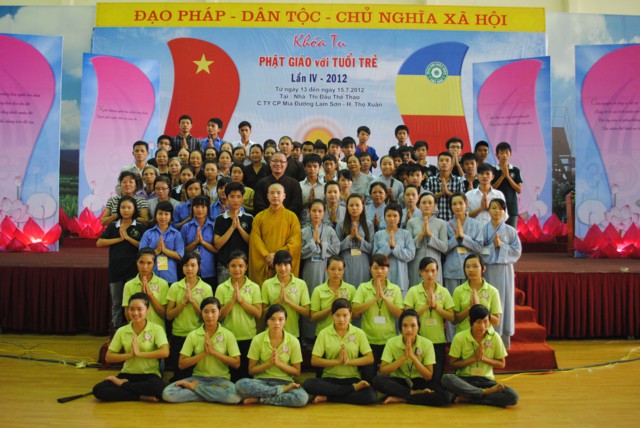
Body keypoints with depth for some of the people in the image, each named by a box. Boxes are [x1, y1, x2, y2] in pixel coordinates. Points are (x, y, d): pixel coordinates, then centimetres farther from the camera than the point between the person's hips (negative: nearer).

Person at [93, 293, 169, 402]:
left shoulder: (156, 329, -5)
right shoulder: (122, 331, 4)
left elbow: (165, 352, -19)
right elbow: (108, 357, 2)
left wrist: (139, 353, -19)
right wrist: (130, 354, -13)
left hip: (149, 375, -3)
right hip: (127, 374, 3)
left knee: (157, 387, -38)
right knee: (98, 390, -22)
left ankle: (122, 384, -11)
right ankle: (142, 396, -18)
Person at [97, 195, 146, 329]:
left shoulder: (140, 227, 1)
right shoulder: (112, 227, 8)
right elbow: (99, 243, -2)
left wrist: (127, 237, -13)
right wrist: (119, 239, -8)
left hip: (133, 269, -3)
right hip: (115, 270, 3)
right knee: (116, 303, 12)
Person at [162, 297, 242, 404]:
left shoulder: (227, 334, -1)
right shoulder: (193, 335, 2)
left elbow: (236, 363, -5)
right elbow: (181, 364, -2)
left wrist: (214, 351, -14)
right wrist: (204, 353, -14)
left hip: (220, 379, -1)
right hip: (198, 378, 1)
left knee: (235, 396, -36)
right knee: (168, 393, -25)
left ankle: (194, 387, -13)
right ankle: (214, 395, -15)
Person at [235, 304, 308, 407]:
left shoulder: (293, 341, -3)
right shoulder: (257, 340, -3)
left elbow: (297, 372, 2)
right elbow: (251, 370, 1)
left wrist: (279, 363, -14)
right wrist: (269, 363, -15)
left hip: (284, 381, 0)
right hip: (262, 381, 0)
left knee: (302, 397, -34)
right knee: (240, 384, -34)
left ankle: (260, 399, -19)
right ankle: (282, 390, -20)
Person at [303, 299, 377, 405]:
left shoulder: (359, 333, 2)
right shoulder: (324, 333, 0)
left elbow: (370, 359, -2)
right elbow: (314, 361, -4)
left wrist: (348, 361, -16)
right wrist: (337, 361, -16)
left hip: (352, 379, 0)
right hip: (330, 378, 0)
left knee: (371, 396, -30)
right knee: (308, 384, -32)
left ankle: (327, 397, -17)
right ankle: (353, 388, -22)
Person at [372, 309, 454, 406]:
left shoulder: (427, 344, -11)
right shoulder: (391, 342, -10)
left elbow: (429, 376, -12)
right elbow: (382, 371, -15)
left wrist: (413, 356, -25)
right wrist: (404, 357, -25)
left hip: (419, 382, 1)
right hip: (398, 381, 0)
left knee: (447, 396, -28)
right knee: (377, 380, -33)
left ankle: (400, 399, -21)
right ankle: (415, 393, -19)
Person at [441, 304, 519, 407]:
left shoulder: (495, 337, -3)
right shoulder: (460, 337, -7)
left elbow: (501, 364, 6)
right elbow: (452, 363, -3)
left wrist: (484, 358, -12)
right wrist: (473, 358, -14)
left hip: (486, 380, 2)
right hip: (464, 379, -2)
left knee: (513, 397, -26)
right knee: (446, 379, -36)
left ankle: (467, 396, -18)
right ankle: (485, 392, -22)